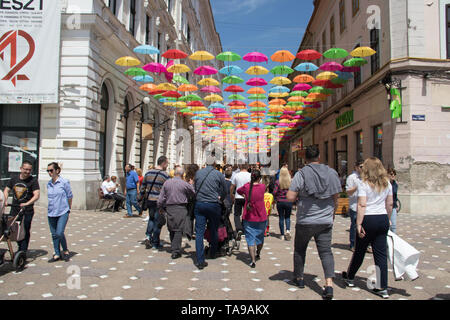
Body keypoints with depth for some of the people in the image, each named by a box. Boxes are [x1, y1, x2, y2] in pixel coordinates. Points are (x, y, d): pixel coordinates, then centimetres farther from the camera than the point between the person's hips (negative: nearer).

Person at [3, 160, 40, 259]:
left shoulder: (33, 180, -6)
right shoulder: (14, 179, 9)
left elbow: (36, 195, -14)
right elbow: (6, 190, 17)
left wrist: (27, 203, -26)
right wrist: (5, 200, -1)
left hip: (27, 211, -5)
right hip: (14, 209, 5)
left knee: (25, 231, 0)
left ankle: (23, 252, 9)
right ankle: (20, 248, 33)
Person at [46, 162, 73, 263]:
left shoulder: (64, 182, -9)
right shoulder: (49, 184, 7)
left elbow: (70, 196, -1)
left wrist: (68, 209, 7)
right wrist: (53, 207, 14)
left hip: (63, 212, -5)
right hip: (51, 213, 5)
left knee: (59, 233, -13)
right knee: (54, 235, 9)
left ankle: (65, 251, 10)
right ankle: (57, 254, 21)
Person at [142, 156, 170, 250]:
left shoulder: (148, 173, 6)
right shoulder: (165, 175, -11)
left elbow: (143, 187, 12)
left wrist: (143, 197, 23)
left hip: (149, 200, 5)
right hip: (159, 201, -5)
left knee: (151, 218, 22)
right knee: (157, 221, 6)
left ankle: (148, 236, 7)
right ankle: (155, 243, 14)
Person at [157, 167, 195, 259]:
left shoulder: (166, 183, 4)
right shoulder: (185, 184, -6)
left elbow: (161, 198, 6)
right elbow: (194, 193, 7)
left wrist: (161, 208, 17)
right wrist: (191, 184, 22)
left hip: (169, 208, 4)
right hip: (181, 208, -4)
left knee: (171, 229, 15)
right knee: (178, 230, -2)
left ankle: (174, 247, 25)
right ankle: (176, 251, -5)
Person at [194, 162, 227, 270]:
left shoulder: (198, 173, 6)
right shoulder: (219, 174, -2)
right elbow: (224, 192, 6)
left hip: (199, 204, 2)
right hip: (213, 205, -2)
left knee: (199, 232, 1)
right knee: (214, 231, 17)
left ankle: (200, 261, -3)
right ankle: (212, 253, 34)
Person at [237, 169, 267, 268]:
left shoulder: (246, 186, -7)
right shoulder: (263, 186, -9)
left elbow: (238, 191, 13)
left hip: (248, 218, -1)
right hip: (261, 218, 1)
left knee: (250, 239, 2)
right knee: (260, 237, 21)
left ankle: (253, 260, -5)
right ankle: (258, 254, 42)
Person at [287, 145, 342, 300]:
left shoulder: (301, 174, -11)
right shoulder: (331, 173, 1)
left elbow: (290, 197, -14)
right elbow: (336, 198, 8)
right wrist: (332, 213, 21)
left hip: (305, 221, -2)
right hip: (326, 221, 3)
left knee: (299, 249, 16)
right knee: (326, 251, 5)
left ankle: (299, 278, 29)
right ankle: (329, 283, -8)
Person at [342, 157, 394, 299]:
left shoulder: (363, 183, -10)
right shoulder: (387, 183, 7)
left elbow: (362, 205, -17)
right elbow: (390, 204, 12)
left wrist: (359, 224, -15)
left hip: (368, 219, -4)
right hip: (383, 219, 4)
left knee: (359, 251, 11)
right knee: (381, 254, 6)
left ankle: (349, 277, 30)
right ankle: (382, 288, 7)